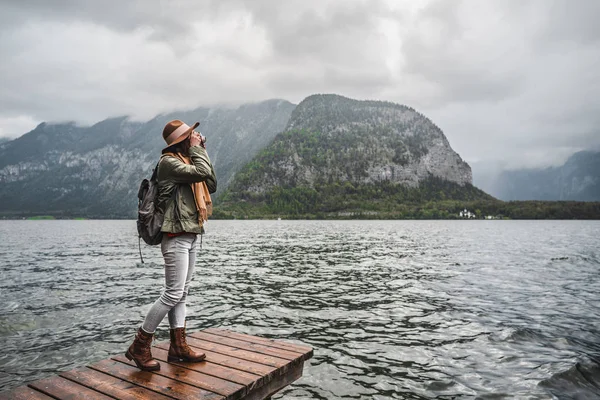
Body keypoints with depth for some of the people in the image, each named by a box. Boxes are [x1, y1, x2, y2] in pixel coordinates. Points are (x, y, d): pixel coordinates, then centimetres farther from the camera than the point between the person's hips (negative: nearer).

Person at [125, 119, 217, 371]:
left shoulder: (187, 161, 17)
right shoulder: (169, 161, -11)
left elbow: (211, 185, 15)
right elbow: (202, 172, -23)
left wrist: (201, 151, 11)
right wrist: (198, 149, -7)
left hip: (190, 237, 9)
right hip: (177, 238, -9)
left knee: (181, 293, 10)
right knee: (173, 293, -8)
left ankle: (178, 346, 17)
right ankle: (139, 346, 4)